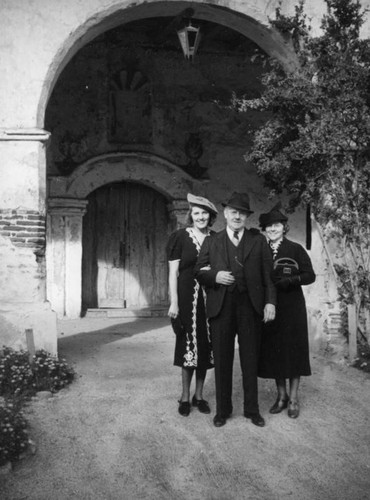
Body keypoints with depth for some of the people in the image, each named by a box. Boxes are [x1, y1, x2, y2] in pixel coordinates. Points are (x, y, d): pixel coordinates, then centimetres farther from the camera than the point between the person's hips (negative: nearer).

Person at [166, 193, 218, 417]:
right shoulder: (180, 237, -2)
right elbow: (173, 273, -3)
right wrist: (174, 303, -9)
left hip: (210, 298, 3)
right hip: (187, 297, -3)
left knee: (205, 346, 8)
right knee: (188, 345, 2)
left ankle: (199, 395, 21)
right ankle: (185, 396, 16)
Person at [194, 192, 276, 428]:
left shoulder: (259, 240, 8)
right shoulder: (211, 242, 10)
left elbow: (269, 274, 4)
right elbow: (199, 272, 10)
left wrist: (270, 302, -6)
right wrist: (215, 275, -10)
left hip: (250, 306, 0)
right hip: (221, 307, 1)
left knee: (250, 360, 7)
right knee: (222, 360, 6)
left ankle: (252, 409, 20)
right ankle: (223, 409, 19)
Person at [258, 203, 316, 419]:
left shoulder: (296, 249, -1)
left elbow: (310, 276, -5)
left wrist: (289, 281, -18)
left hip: (292, 306, -3)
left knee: (293, 349, 1)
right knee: (274, 350, 6)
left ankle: (293, 398, 11)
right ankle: (281, 395, 19)